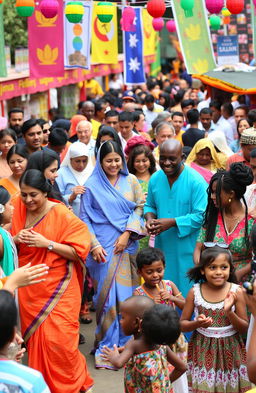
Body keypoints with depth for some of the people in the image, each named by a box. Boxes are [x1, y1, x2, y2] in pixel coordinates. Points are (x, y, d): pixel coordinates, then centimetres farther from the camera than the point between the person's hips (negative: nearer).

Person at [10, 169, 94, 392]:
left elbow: (78, 251, -12)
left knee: (57, 339, -6)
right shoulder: (18, 209, 0)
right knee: (34, 337, 10)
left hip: (56, 289, -4)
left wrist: (46, 243, -21)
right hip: (28, 288, 4)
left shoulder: (62, 215, -13)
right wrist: (16, 239, -13)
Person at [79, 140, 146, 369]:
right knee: (106, 294, -2)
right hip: (103, 248, -2)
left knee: (127, 294, 4)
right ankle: (107, 346, 6)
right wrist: (94, 245, -9)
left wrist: (127, 234, -8)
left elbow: (139, 207, 5)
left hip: (127, 245, 2)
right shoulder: (91, 185, 1)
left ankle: (124, 341, 17)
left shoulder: (131, 181, 7)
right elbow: (84, 219, 1)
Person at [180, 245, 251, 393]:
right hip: (202, 350, 0)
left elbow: (244, 328, -5)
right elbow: (182, 324, 0)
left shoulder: (236, 292, -9)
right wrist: (197, 324, -20)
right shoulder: (195, 292, -8)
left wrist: (229, 311, -22)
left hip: (230, 350, 0)